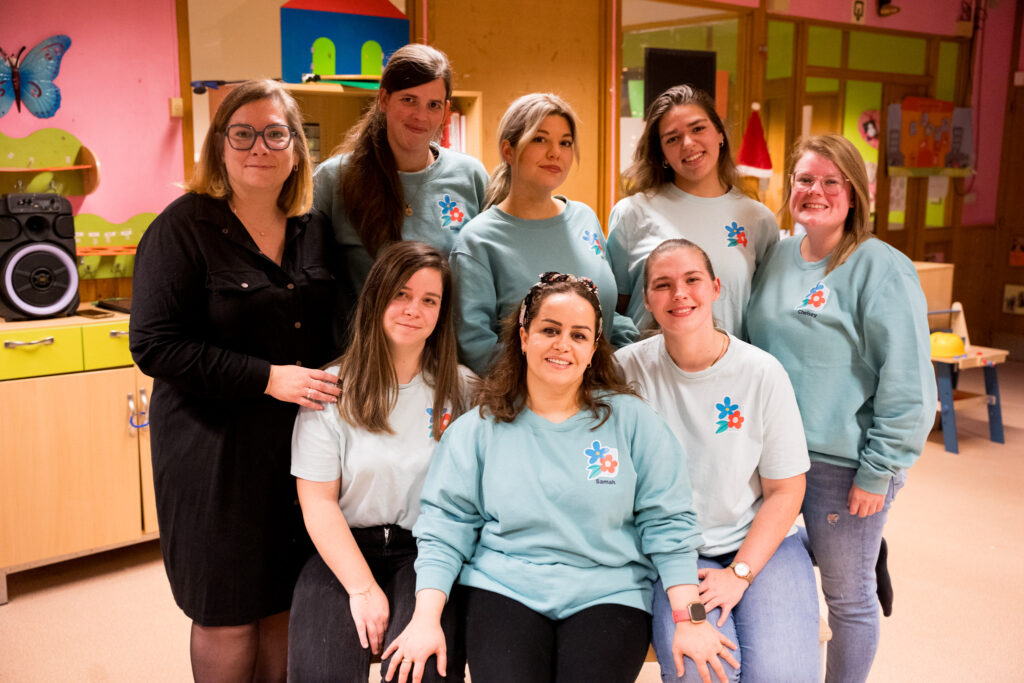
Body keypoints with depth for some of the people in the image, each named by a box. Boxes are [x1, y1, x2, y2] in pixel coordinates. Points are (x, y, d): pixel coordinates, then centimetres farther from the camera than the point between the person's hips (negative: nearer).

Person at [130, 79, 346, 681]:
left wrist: (336, 379, 1)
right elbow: (154, 345, -15)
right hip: (218, 449, -5)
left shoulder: (314, 229, 8)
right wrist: (267, 378, -20)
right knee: (228, 617, 7)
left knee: (289, 600, 15)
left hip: (302, 440, 5)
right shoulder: (184, 227, -9)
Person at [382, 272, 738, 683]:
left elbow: (667, 524, 2)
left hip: (607, 591, 0)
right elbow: (445, 524, 3)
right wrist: (426, 620, -6)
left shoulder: (631, 421, 4)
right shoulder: (479, 429, 6)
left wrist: (689, 619, -4)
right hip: (504, 587, 1)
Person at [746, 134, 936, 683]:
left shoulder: (881, 268, -12)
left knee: (847, 597, 10)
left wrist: (878, 472, -14)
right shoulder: (779, 256, 7)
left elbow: (907, 384, -14)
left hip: (844, 466, -6)